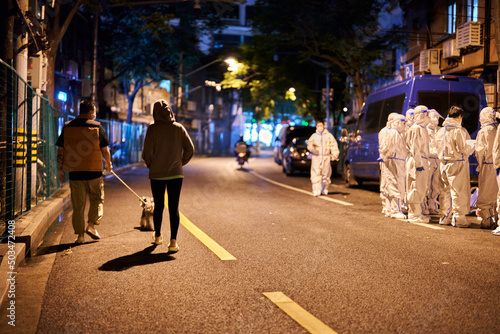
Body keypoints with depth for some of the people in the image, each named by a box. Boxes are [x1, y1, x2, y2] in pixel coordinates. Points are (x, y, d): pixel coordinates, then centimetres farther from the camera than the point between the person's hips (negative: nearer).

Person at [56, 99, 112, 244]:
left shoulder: (67, 127, 4)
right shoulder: (97, 127, -3)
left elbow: (60, 151, 4)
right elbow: (105, 150, 1)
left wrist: (60, 170, 11)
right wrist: (109, 165, 16)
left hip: (74, 171, 2)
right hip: (94, 171, -2)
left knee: (78, 205, 7)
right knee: (97, 199, 17)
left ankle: (80, 235, 9)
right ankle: (91, 225, 5)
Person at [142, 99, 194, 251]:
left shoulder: (152, 129, -7)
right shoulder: (179, 128, 0)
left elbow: (147, 153, -11)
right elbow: (190, 149, -2)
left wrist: (151, 165, 7)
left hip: (157, 174, -1)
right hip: (176, 174, 1)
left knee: (158, 206, 15)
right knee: (174, 208, 2)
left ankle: (157, 236, 31)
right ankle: (173, 241, -4)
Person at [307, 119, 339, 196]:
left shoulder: (329, 135, 10)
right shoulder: (314, 136, 11)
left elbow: (334, 146, 7)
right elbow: (309, 144, 1)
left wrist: (334, 155, -5)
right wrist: (312, 147, -22)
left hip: (326, 157, 1)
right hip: (316, 157, -1)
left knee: (326, 174, 4)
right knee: (316, 174, -10)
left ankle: (324, 190, 21)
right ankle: (316, 191, -11)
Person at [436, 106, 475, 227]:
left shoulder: (441, 131, 8)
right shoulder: (459, 131, -13)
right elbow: (463, 148, -15)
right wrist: (471, 146, 5)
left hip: (444, 163, 7)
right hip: (457, 163, -7)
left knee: (446, 190, 14)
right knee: (459, 191, 0)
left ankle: (445, 217, 20)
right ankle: (458, 218, 2)